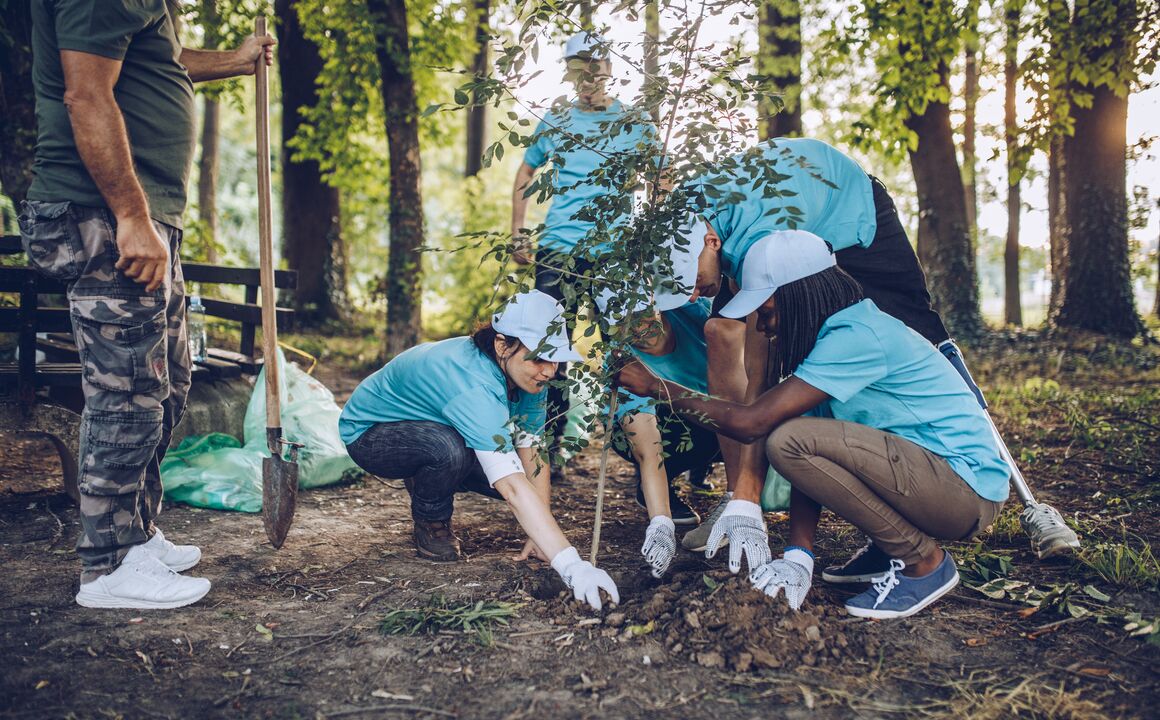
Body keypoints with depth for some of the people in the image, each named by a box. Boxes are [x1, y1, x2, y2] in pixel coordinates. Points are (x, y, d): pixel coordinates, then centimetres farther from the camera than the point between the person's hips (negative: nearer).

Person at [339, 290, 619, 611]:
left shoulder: (527, 375, -16)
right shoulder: (475, 386, -42)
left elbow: (533, 457, -13)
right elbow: (513, 488, -49)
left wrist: (540, 536, -20)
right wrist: (570, 565, -54)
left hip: (430, 426, 7)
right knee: (449, 448, -38)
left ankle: (426, 483, 14)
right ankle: (430, 525, -6)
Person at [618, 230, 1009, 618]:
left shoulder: (856, 336, -20)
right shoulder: (837, 331, 9)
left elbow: (750, 423, -24)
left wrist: (658, 387, -12)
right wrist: (797, 556, -4)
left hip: (969, 489, -10)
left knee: (791, 440, -23)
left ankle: (924, 563, -8)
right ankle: (890, 547, 14)